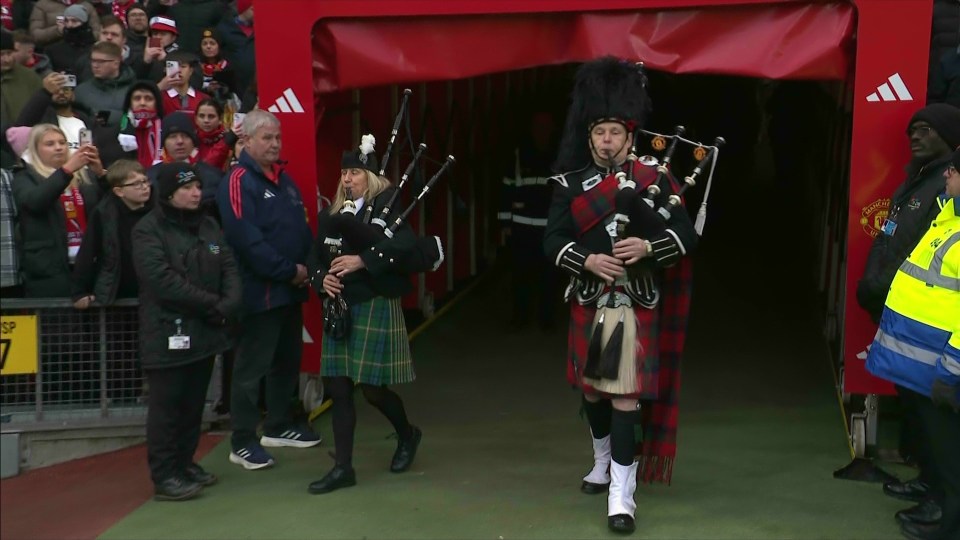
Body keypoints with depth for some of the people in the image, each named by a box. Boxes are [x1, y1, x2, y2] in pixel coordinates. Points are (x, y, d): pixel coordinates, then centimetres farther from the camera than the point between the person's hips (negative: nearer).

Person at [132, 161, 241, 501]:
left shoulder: (208, 226, 13)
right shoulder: (148, 230, -8)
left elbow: (229, 268, 7)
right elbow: (163, 279, -19)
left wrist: (228, 304, -12)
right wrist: (212, 304, -17)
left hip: (206, 331, 7)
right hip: (168, 334, -7)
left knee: (194, 404, 13)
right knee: (167, 406, -2)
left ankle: (184, 463, 25)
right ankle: (164, 476, 4)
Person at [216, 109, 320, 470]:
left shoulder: (284, 179, 14)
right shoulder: (238, 181, -13)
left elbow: (303, 229, 17)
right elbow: (246, 238, -23)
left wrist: (309, 267, -1)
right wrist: (289, 271, -19)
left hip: (291, 289, 9)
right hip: (260, 290, -9)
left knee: (288, 359, 17)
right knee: (252, 366, -3)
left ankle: (279, 426, 31)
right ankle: (243, 443, 5)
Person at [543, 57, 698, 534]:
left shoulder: (654, 180, -3)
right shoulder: (570, 184, 1)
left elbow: (686, 235, -7)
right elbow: (552, 240, -5)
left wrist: (647, 247, -25)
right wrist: (588, 261, -23)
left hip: (636, 305, -3)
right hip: (588, 303, 3)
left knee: (626, 395, -6)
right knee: (592, 388, 17)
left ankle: (622, 495, -1)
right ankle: (603, 462, 41)